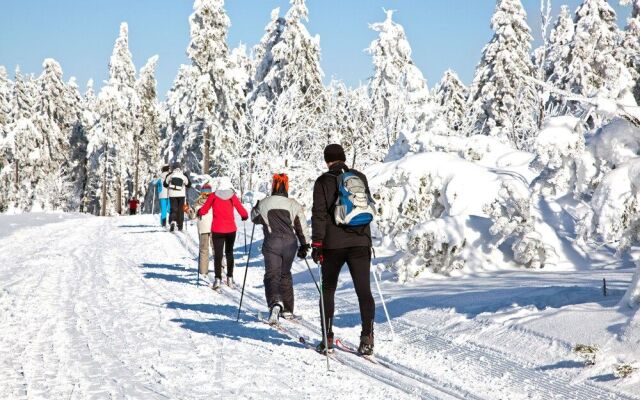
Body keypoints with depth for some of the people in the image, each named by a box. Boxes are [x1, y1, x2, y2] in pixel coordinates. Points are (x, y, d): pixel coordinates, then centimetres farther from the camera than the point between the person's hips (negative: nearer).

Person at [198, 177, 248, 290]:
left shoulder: (214, 196, -4)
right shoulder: (232, 196, -4)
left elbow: (203, 210, -1)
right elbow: (243, 212, -6)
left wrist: (199, 212, 21)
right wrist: (245, 216, 16)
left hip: (217, 230, -1)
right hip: (231, 229, 1)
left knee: (218, 254, 2)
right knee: (229, 252, 18)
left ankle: (218, 278, -12)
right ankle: (230, 278, 18)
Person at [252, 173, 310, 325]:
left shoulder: (264, 204, 0)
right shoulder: (294, 205, 3)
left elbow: (255, 218, 18)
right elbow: (302, 227, 4)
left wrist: (256, 208, 39)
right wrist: (305, 245, 13)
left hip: (272, 243, -3)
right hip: (290, 243, 3)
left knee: (272, 274, -4)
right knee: (285, 274, 20)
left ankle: (275, 302, -34)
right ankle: (287, 310, 23)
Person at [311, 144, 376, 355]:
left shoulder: (323, 182, -2)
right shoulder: (360, 178, 9)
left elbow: (319, 214, -8)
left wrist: (317, 243, -7)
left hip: (333, 244, -2)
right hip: (361, 242, 2)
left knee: (328, 290, 12)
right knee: (364, 290, -1)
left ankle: (327, 338, 13)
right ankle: (367, 335, -16)